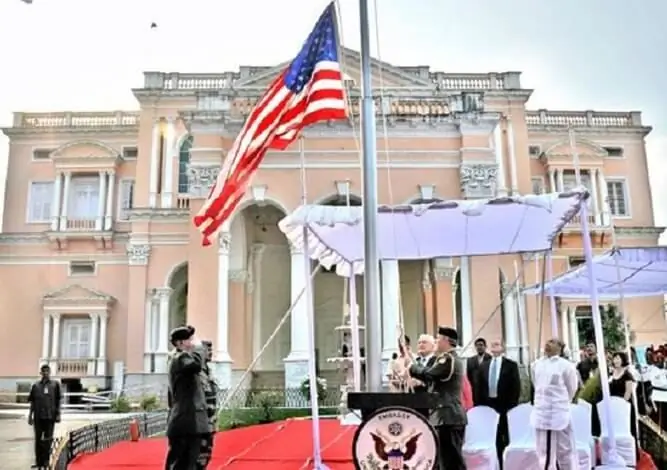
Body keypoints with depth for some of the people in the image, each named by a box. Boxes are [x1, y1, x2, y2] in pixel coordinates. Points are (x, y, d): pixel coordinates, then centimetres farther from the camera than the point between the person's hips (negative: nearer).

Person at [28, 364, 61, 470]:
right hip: (38, 416, 2)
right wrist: (30, 415, 7)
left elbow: (58, 401, 4)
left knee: (48, 439, 2)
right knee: (38, 439, 7)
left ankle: (46, 461, 11)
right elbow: (32, 402, 10)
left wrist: (58, 414, 0)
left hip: (50, 416, -2)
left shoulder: (55, 384, 3)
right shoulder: (35, 385, 8)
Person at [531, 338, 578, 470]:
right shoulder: (535, 365, 5)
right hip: (541, 414, 5)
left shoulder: (565, 365, -9)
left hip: (559, 413, -4)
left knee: (566, 451, 6)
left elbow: (572, 389, 3)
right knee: (545, 453, 11)